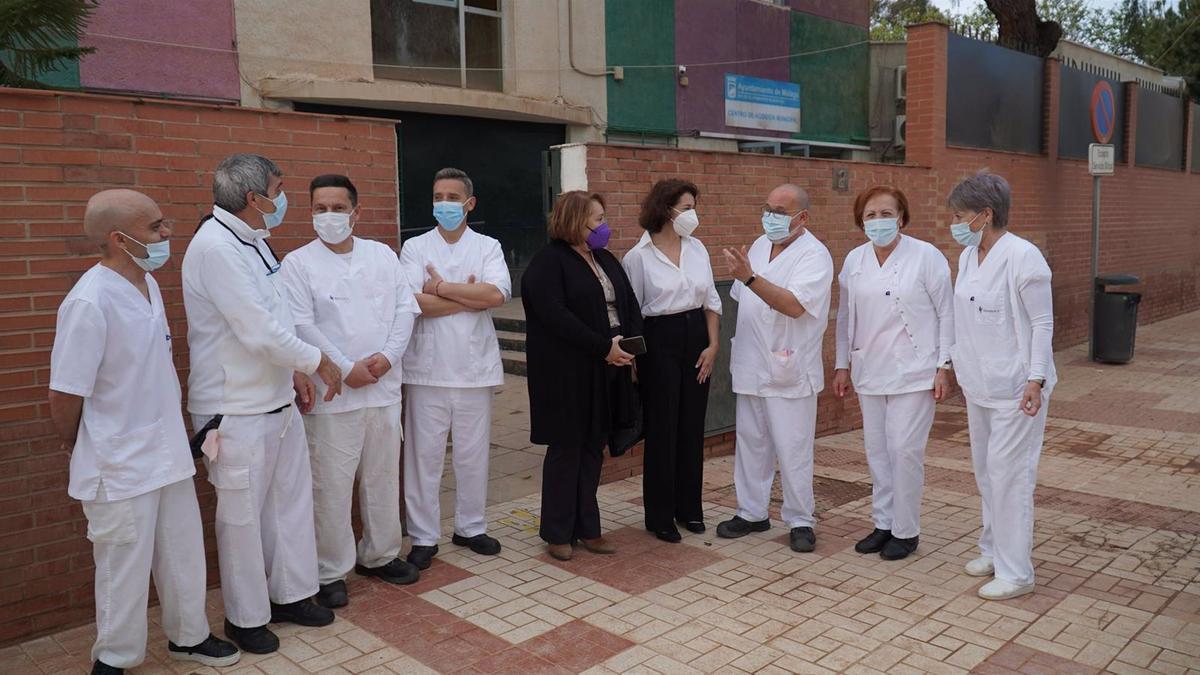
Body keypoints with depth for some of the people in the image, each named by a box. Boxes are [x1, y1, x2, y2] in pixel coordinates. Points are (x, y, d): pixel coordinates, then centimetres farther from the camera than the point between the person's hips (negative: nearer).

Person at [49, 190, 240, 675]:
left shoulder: (147, 283, 2)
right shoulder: (89, 303, -24)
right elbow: (64, 396, -18)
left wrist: (175, 433, 12)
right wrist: (77, 447, -1)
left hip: (168, 454, 7)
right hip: (121, 468, -7)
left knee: (184, 557, 19)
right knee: (125, 571, 11)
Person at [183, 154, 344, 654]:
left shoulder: (251, 241, 10)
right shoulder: (215, 247, -20)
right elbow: (259, 331, -23)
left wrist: (294, 371, 13)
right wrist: (318, 361, -12)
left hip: (276, 401, 9)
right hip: (236, 411, -9)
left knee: (292, 500, 16)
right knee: (242, 515, 6)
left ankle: (290, 593, 33)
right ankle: (246, 618, 23)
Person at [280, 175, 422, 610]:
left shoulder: (382, 255, 9)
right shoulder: (298, 263, -3)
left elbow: (405, 309, 5)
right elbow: (302, 326, -11)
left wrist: (388, 355, -10)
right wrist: (345, 368, -16)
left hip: (384, 388, 4)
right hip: (332, 395, -4)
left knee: (383, 477, 15)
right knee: (332, 485, 1)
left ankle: (380, 555, 32)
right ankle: (331, 572, 16)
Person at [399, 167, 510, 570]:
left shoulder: (488, 247, 5)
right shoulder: (415, 247, 3)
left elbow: (498, 294, -14)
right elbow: (414, 302, -13)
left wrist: (442, 287, -12)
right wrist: (471, 297, -10)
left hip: (475, 367, 1)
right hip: (428, 368, -1)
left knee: (473, 454, 11)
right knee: (424, 454, 4)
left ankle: (470, 527, 27)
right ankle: (423, 537, 16)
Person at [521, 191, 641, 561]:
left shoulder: (606, 260, 14)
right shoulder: (548, 262, -10)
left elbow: (630, 305, 12)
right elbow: (555, 316, -21)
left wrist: (631, 342, -8)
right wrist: (603, 347, -22)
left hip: (607, 372, 7)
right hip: (567, 374, -7)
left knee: (593, 448, 12)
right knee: (566, 449, 2)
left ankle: (587, 528, 23)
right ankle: (557, 533, 16)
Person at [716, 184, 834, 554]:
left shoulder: (814, 255, -11)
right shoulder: (759, 246, 11)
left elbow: (794, 305, -27)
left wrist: (749, 277, -32)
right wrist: (737, 346, 15)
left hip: (788, 371, -7)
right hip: (751, 367, 7)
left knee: (793, 451, 0)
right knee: (750, 444, 14)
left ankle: (800, 521, 14)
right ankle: (751, 513, 26)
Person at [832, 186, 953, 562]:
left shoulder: (925, 256, -6)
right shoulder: (854, 261, 6)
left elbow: (946, 313, -4)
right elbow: (845, 316, 13)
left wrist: (943, 366, -8)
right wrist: (842, 365, 12)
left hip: (913, 373, -5)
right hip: (870, 373, 5)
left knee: (905, 450, -5)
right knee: (877, 451, 10)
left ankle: (906, 531, 10)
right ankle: (884, 523, 24)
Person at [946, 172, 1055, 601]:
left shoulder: (1022, 257, -16)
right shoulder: (967, 257, 7)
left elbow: (1042, 323, -14)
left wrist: (1036, 380, -18)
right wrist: (953, 364, 15)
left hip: (1014, 387, -8)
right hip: (979, 384, 8)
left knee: (1008, 474, -4)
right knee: (985, 470, 16)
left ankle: (1016, 572, 6)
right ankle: (995, 549, 32)